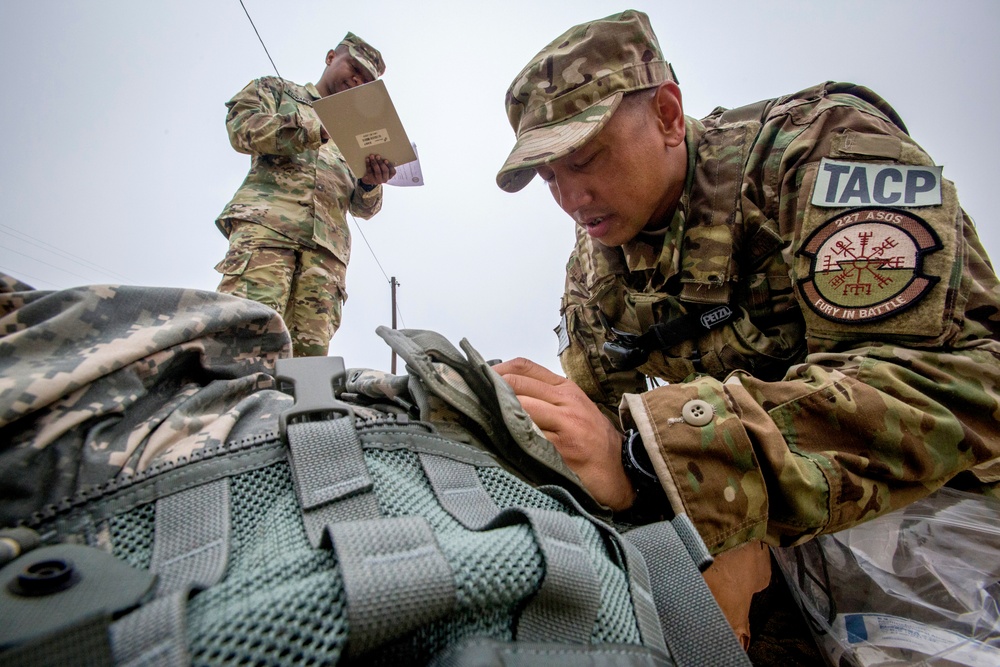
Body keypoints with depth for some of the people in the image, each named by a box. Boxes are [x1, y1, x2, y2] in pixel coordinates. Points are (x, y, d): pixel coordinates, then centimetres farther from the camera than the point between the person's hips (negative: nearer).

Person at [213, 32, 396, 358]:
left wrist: (370, 183, -1)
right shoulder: (276, 89, 27)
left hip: (326, 244, 3)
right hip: (267, 220, -2)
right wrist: (319, 130, -5)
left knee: (310, 347, -14)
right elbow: (243, 127, 4)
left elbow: (363, 207, 23)